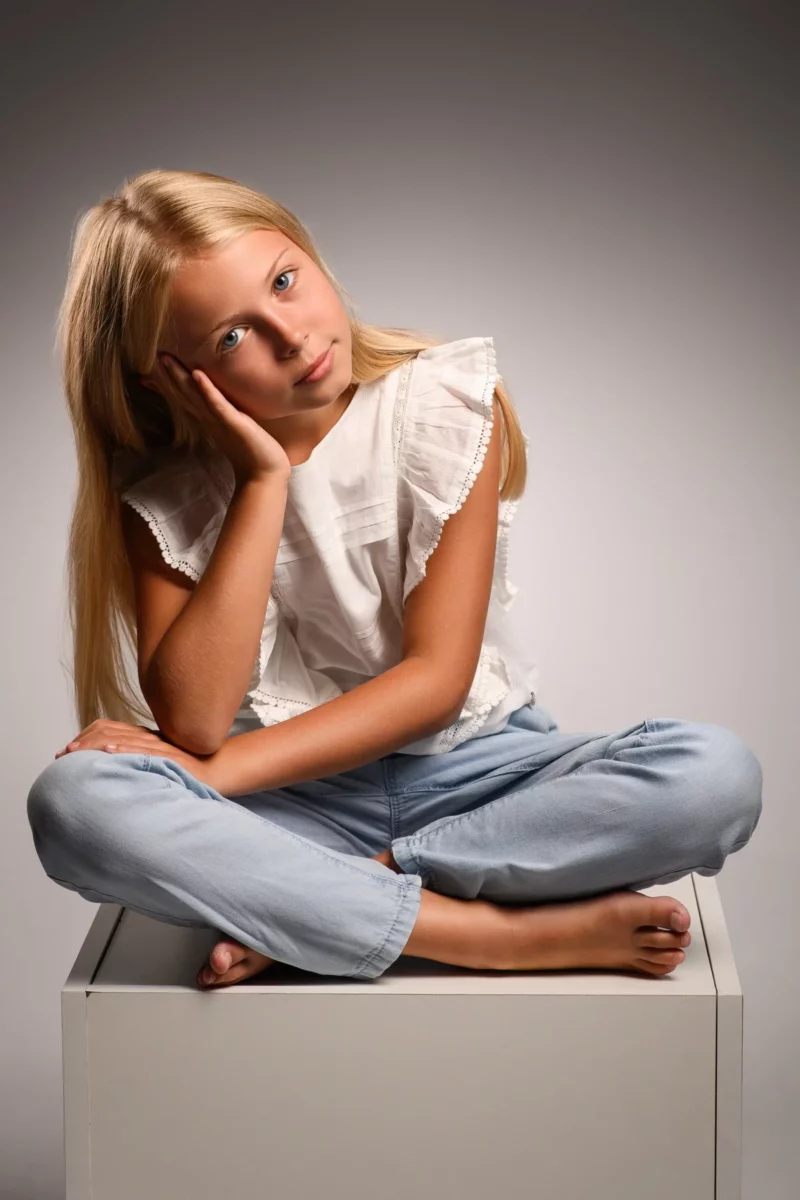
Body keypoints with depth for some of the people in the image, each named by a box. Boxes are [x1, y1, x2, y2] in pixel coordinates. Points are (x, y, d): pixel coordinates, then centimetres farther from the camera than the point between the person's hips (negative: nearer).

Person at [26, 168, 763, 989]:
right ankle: (512, 934, -26)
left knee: (717, 775, -26)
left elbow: (437, 677, -12)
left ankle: (311, 909, -23)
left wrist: (216, 770, -18)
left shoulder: (444, 403, -7)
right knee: (70, 803, -30)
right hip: (294, 804, 0)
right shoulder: (166, 493, -4)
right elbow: (195, 720, -18)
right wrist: (263, 479, -19)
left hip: (468, 766, 0)